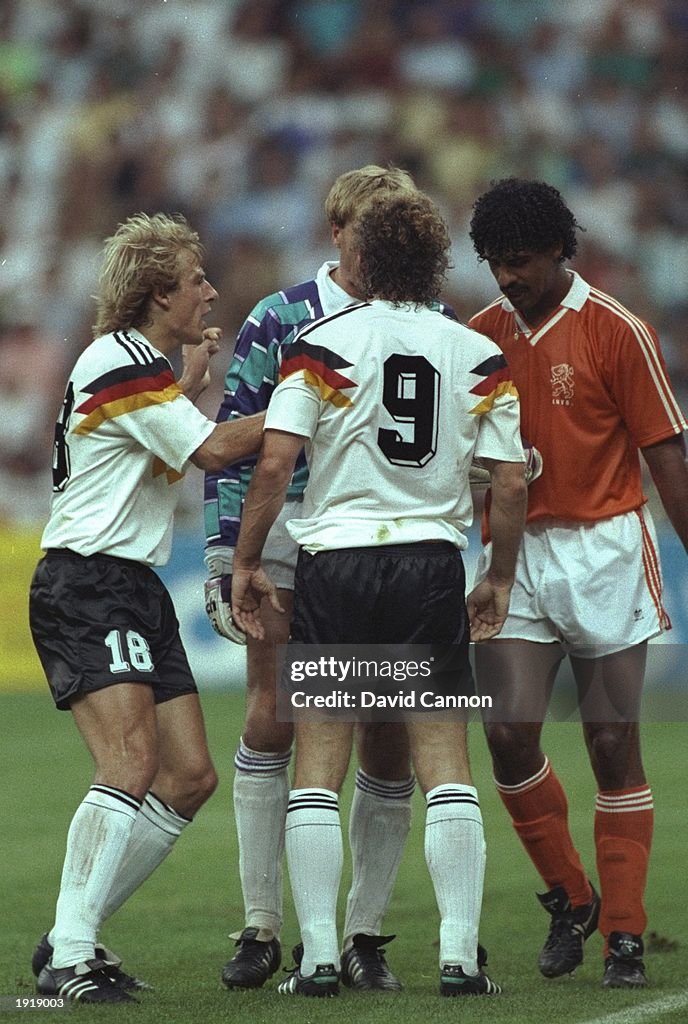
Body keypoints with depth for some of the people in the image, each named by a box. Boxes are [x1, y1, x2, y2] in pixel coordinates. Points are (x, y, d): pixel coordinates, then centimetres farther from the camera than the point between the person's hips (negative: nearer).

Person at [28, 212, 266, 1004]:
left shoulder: (141, 362, 18)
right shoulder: (120, 361, -14)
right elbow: (214, 449, -18)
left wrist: (192, 381, 32)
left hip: (135, 592, 10)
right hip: (87, 588, -10)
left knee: (189, 776, 5)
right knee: (131, 763, -23)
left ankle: (73, 938, 10)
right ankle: (67, 959, -24)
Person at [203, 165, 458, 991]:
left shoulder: (433, 326, 7)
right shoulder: (281, 319, 1)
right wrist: (225, 558, -4)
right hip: (291, 538, -2)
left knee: (388, 739, 1)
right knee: (271, 721, -7)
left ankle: (364, 934, 11)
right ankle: (261, 927, 0)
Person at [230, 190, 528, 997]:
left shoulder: (321, 343, -3)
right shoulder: (479, 357, 3)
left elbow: (274, 461, -9)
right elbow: (511, 483, 2)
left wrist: (245, 563, 1)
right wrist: (500, 581, 14)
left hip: (335, 560, -1)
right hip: (433, 566, 1)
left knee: (317, 770, 4)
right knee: (445, 769, 4)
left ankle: (319, 956, 0)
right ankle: (460, 954, -1)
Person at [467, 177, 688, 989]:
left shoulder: (614, 330, -5)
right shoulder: (481, 336, 6)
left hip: (604, 551, -3)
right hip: (514, 555, 3)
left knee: (613, 745, -1)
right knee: (509, 732, -9)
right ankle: (568, 897, 13)